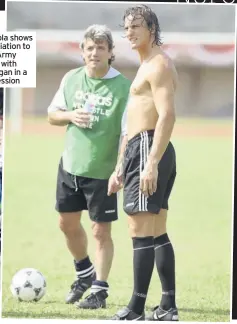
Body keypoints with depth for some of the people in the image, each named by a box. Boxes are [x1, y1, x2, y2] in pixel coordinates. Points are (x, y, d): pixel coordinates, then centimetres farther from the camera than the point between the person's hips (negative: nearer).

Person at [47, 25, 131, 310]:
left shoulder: (123, 88, -14)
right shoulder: (71, 79, 1)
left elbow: (128, 134, -17)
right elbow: (52, 115, 12)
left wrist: (119, 170, -26)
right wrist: (70, 116, -10)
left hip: (102, 172, -5)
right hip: (70, 165, 6)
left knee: (101, 232, -2)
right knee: (68, 223, 17)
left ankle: (99, 290, 7)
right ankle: (85, 273, 39)